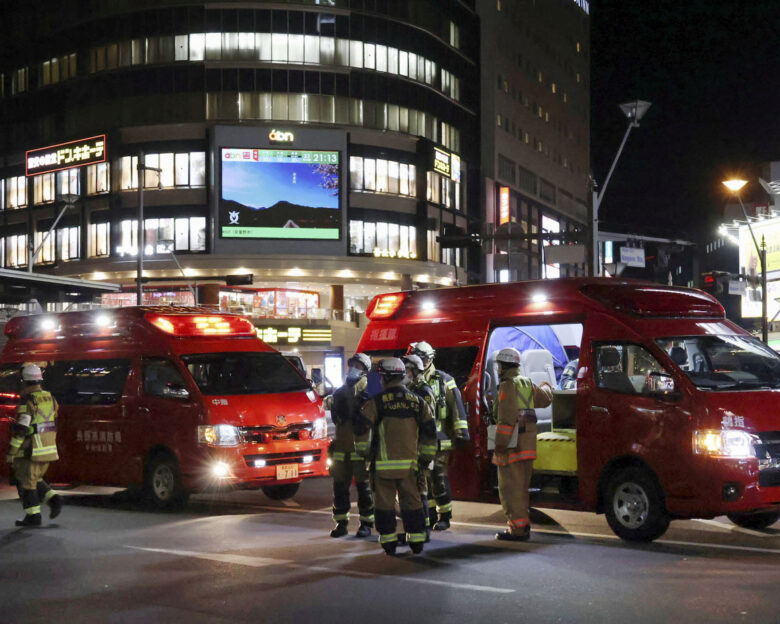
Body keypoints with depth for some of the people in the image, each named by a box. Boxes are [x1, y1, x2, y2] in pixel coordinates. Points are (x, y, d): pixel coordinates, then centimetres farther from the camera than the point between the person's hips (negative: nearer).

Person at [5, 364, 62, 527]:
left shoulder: (27, 402, -17)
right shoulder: (49, 399, 7)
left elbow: (19, 430, -20)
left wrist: (11, 452, -13)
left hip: (30, 451, -7)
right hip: (48, 449, 7)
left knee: (26, 482, 5)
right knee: (35, 479, 21)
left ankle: (33, 516, 7)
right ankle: (53, 500, 6)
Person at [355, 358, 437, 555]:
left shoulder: (376, 402, -6)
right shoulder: (418, 402, 6)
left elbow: (362, 429, -7)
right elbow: (430, 432, 9)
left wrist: (363, 451, 9)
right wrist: (427, 456, 18)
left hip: (383, 463, -3)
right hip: (409, 462, 3)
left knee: (385, 502, 6)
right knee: (412, 501, 11)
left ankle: (389, 542, 7)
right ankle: (417, 541, 12)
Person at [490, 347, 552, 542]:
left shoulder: (508, 385, -12)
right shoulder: (527, 384, 14)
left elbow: (507, 418, -19)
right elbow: (544, 399, 30)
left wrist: (500, 445, -20)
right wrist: (546, 387, 54)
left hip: (513, 443, -9)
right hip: (528, 443, 9)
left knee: (510, 487, -5)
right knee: (521, 486, 16)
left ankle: (518, 529, -8)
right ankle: (522, 526, 21)